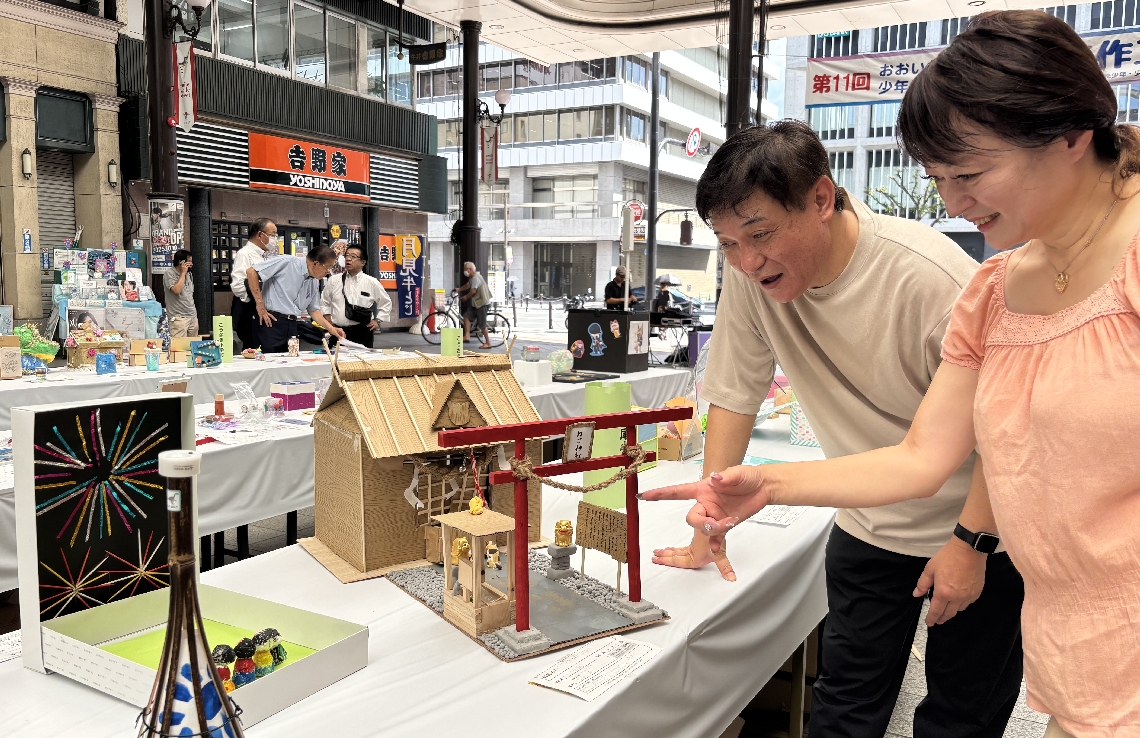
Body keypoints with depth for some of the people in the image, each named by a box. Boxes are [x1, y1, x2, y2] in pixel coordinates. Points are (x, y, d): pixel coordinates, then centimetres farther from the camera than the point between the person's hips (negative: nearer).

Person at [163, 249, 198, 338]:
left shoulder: (189, 274, 16)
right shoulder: (169, 273, -6)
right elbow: (177, 290, -21)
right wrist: (183, 273, -12)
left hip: (193, 316, 7)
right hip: (179, 318, -7)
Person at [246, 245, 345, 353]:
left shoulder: (314, 282, 11)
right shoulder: (286, 263, -12)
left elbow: (313, 309, 22)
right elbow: (251, 271, -14)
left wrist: (331, 328, 9)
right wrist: (260, 307, -13)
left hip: (292, 325, 7)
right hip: (271, 323, -7)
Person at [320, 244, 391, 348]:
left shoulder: (372, 282, 3)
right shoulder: (333, 280, 7)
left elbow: (386, 303, 15)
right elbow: (324, 303, 19)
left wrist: (377, 321, 7)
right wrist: (329, 324, 10)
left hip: (362, 333, -1)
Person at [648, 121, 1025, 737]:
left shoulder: (932, 279, -29)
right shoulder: (750, 274, -15)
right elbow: (735, 394, -7)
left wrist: (971, 544, -16)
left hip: (978, 524, -3)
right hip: (868, 526, 4)